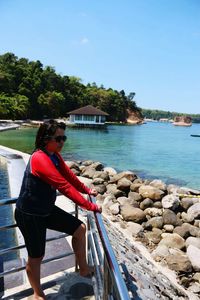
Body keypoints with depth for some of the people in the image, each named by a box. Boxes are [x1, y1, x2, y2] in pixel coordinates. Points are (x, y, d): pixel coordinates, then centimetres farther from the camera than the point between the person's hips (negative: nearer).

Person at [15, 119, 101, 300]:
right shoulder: (40, 158, -30)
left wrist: (87, 190, 9)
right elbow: (65, 187, -33)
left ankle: (84, 269, 27)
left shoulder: (55, 156, -1)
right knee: (36, 256, 9)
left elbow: (69, 175, 11)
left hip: (47, 210, 9)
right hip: (30, 215, -8)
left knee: (79, 229, 8)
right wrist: (91, 207, -27)